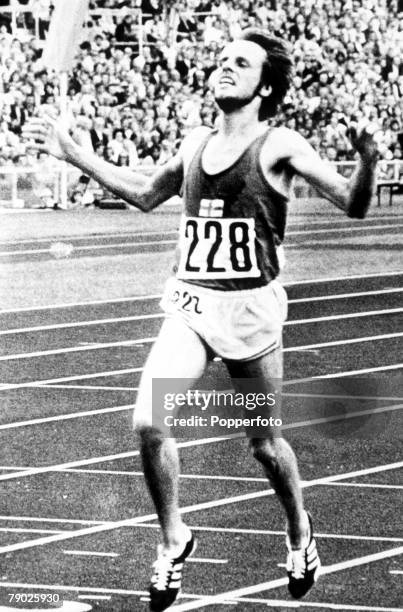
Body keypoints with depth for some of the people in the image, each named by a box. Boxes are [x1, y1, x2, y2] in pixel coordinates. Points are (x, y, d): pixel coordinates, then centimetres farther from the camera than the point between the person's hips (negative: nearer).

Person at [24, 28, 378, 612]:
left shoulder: (279, 146, -6)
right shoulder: (197, 143, 10)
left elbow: (353, 204, -11)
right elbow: (145, 193, 27)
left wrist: (367, 163, -32)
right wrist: (71, 152, 25)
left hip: (250, 308, -4)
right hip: (189, 303, 4)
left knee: (265, 443, 8)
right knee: (148, 423, -13)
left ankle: (300, 531, 36)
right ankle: (173, 539, 7)